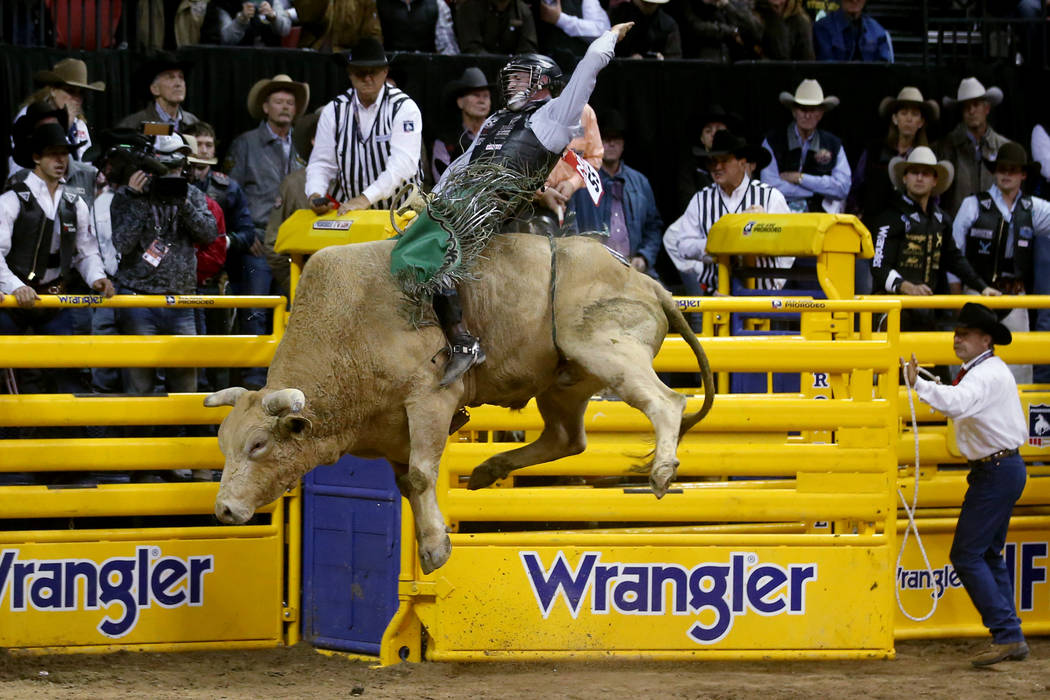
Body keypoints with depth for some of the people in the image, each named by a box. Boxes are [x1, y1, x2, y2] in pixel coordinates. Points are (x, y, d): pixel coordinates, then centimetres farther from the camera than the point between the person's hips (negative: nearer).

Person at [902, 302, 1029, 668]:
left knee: (967, 555, -12)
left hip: (997, 470, -11)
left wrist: (918, 384, -47)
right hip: (1001, 468, 11)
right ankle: (1011, 639, 17)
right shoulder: (983, 370, 16)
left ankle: (1006, 634, -13)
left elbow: (957, 402, -38)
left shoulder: (988, 374, -19)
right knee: (989, 555, 15)